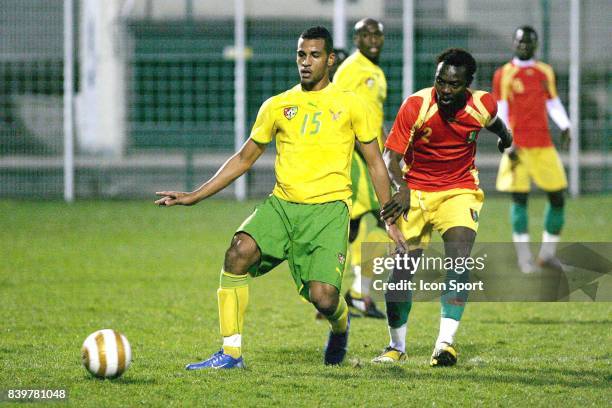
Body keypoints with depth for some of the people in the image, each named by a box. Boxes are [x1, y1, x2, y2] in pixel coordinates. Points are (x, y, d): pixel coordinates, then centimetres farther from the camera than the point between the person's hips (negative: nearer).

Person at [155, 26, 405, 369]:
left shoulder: (348, 105, 6)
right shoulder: (278, 106, 12)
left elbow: (376, 164, 12)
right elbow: (244, 158, 19)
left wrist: (391, 220, 7)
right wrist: (194, 197, 13)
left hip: (329, 208, -3)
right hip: (282, 204, 3)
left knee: (323, 298, -18)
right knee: (239, 250, -27)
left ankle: (341, 324, 24)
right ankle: (231, 352, -21)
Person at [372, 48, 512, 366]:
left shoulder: (483, 105, -11)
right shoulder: (415, 106, -19)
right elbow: (390, 156, -17)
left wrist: (504, 135, 39)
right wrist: (401, 187, -37)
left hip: (460, 190, 1)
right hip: (415, 192, -1)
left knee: (459, 259, -22)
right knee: (403, 267, -7)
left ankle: (446, 343, -25)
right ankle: (397, 346, 14)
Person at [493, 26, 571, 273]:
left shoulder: (546, 72, 13)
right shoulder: (504, 74, 2)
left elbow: (554, 104, 18)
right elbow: (500, 112, -1)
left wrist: (564, 126, 0)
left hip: (543, 146, 4)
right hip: (518, 146, -4)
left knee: (557, 198, 1)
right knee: (519, 199, -9)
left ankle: (548, 253, 14)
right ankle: (524, 258, -5)